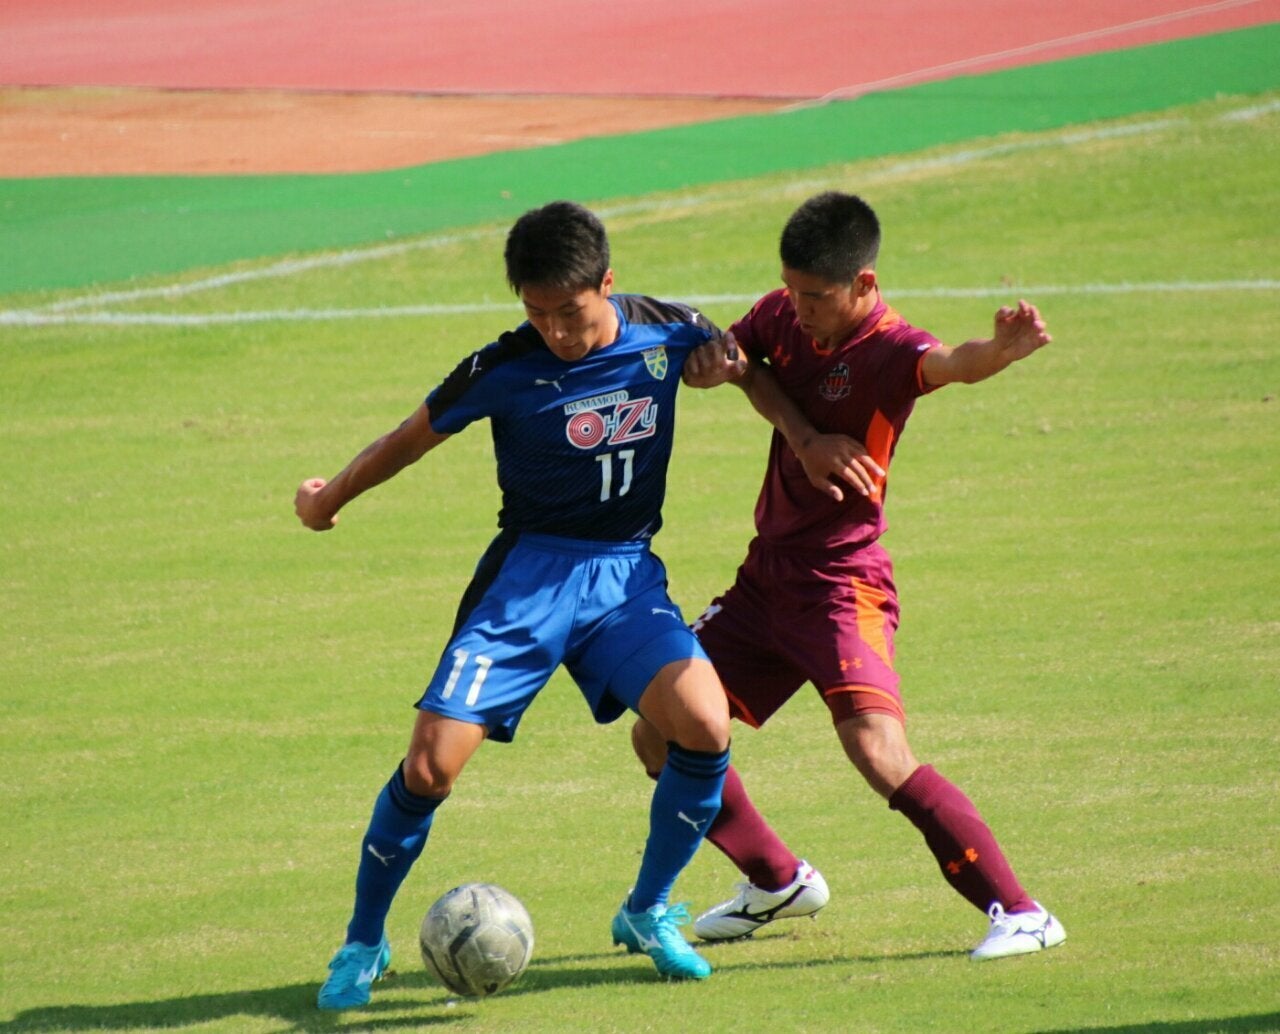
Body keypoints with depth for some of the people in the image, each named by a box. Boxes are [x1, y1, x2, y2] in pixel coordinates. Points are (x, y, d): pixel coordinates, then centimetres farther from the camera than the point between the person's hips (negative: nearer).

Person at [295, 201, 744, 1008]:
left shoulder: (668, 333, -6)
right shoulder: (506, 370, -12)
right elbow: (416, 436, 5)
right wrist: (331, 498, 17)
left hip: (628, 572, 2)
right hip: (530, 570, -2)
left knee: (705, 729, -22)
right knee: (433, 761, -14)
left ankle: (647, 913, 3)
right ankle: (364, 943, 9)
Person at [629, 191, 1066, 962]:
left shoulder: (888, 350, -19)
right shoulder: (783, 318, 3)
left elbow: (952, 365, -40)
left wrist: (1003, 348, -65)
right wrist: (722, 361, -14)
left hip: (844, 585, -8)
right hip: (766, 579, 8)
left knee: (883, 758, -25)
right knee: (661, 737, 12)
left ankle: (1019, 912, -17)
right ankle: (779, 882, 32)